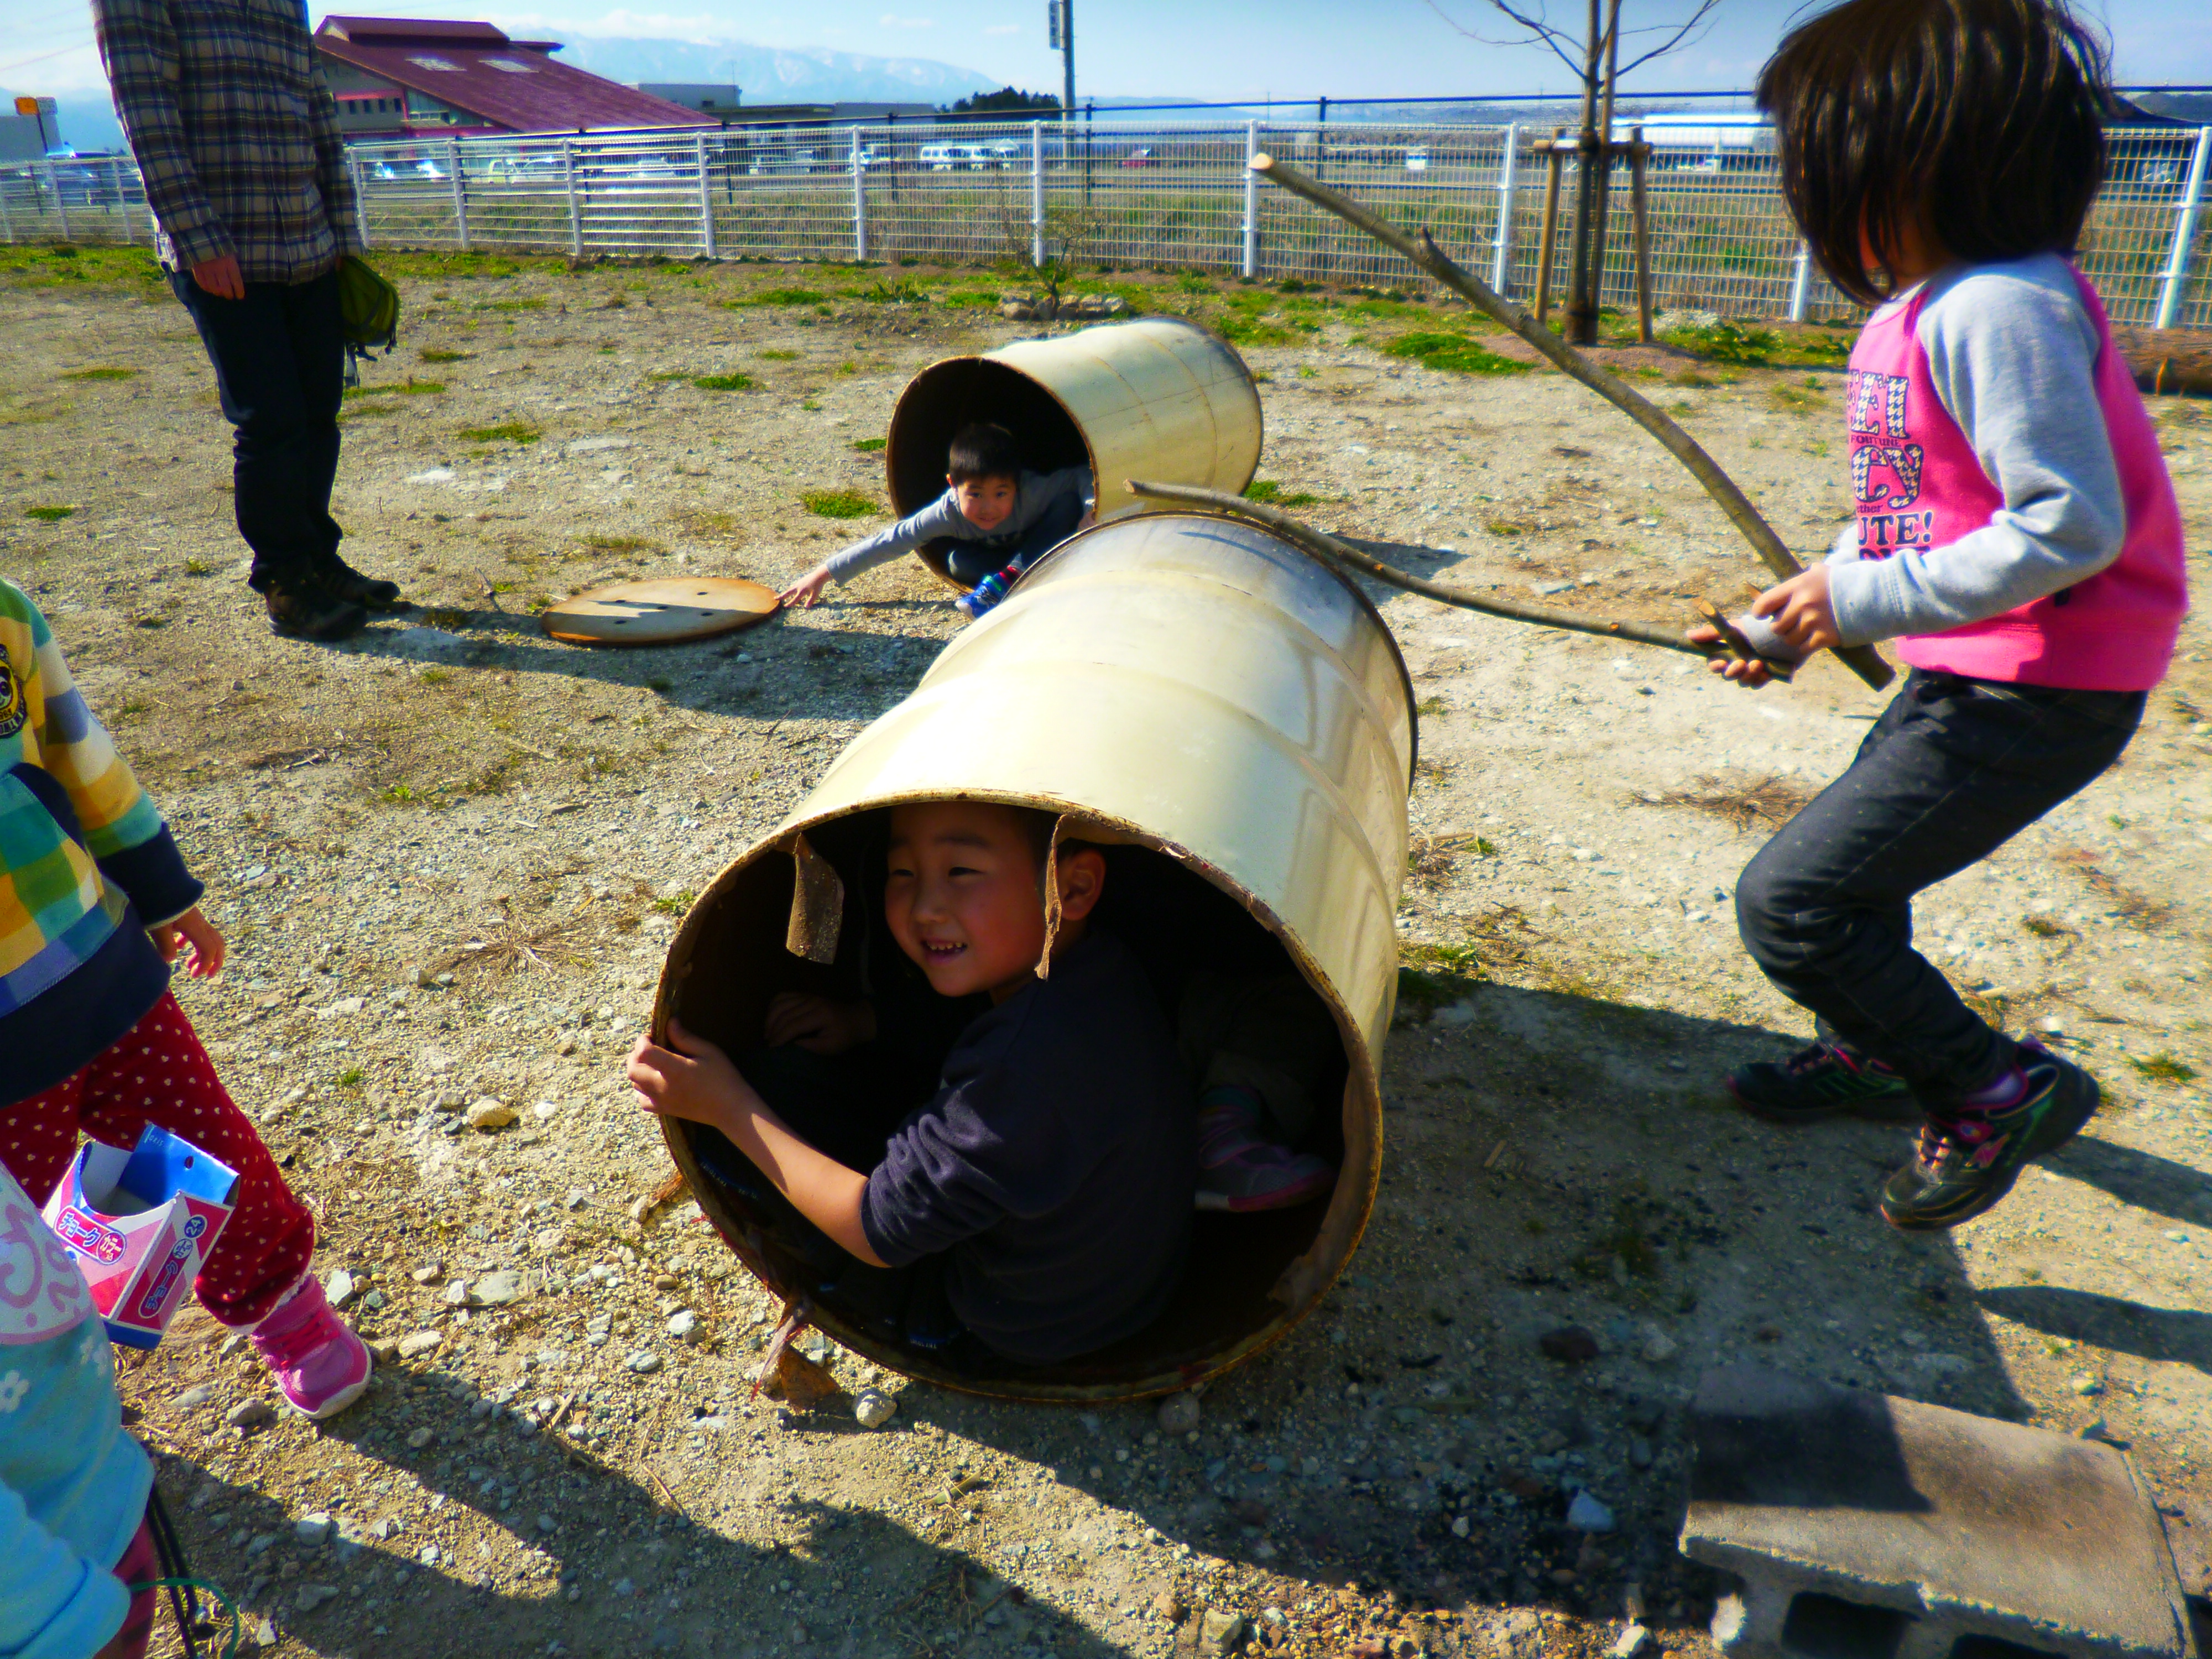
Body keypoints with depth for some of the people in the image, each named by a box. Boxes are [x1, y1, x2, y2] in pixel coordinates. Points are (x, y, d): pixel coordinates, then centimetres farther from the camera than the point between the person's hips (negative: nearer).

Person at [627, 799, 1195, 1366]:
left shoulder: (1026, 1063, -40)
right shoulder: (1096, 962, -13)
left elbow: (879, 1233, -26)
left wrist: (728, 1106, -20)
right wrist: (864, 1021, -2)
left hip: (1029, 1333, -8)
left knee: (777, 1085, -9)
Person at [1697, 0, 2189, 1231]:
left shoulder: (1999, 308, -23)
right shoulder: (1915, 307, 8)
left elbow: (2071, 527, -27)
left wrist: (1862, 600, -23)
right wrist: (1798, 622, 6)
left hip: (2042, 691, -10)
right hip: (1973, 670, 10)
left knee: (1792, 902, -12)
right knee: (1854, 854, 26)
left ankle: (1998, 1090, 7)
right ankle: (1878, 1050, 50)